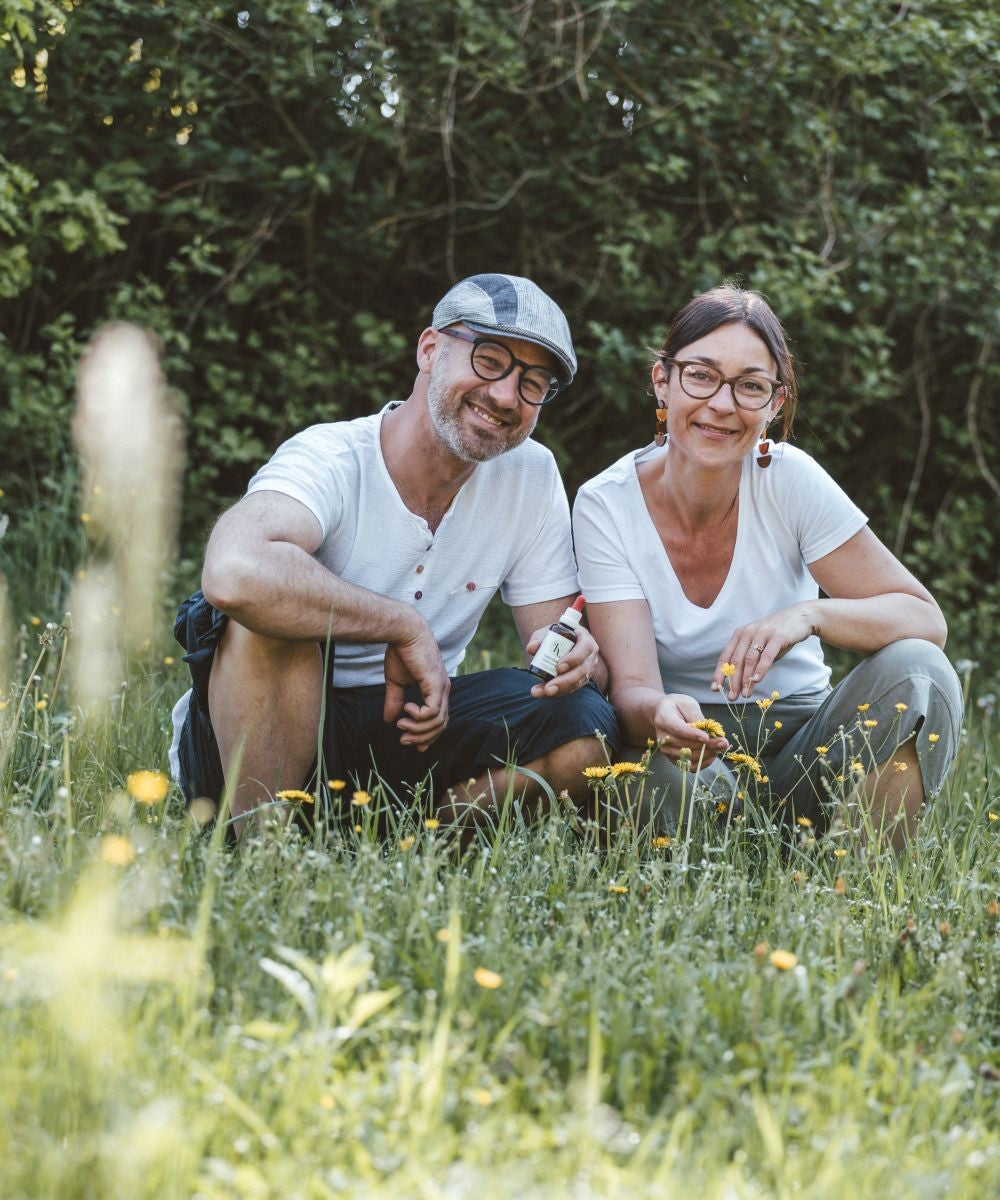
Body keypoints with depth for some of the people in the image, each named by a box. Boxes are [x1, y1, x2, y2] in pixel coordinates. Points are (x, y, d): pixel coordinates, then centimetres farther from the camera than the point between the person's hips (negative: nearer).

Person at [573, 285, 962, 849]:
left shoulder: (789, 480, -11)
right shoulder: (606, 506, -12)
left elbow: (927, 621, -13)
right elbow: (632, 685, -19)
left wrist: (810, 615, -33)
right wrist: (659, 713, -45)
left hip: (799, 734, 1)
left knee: (915, 671, -26)